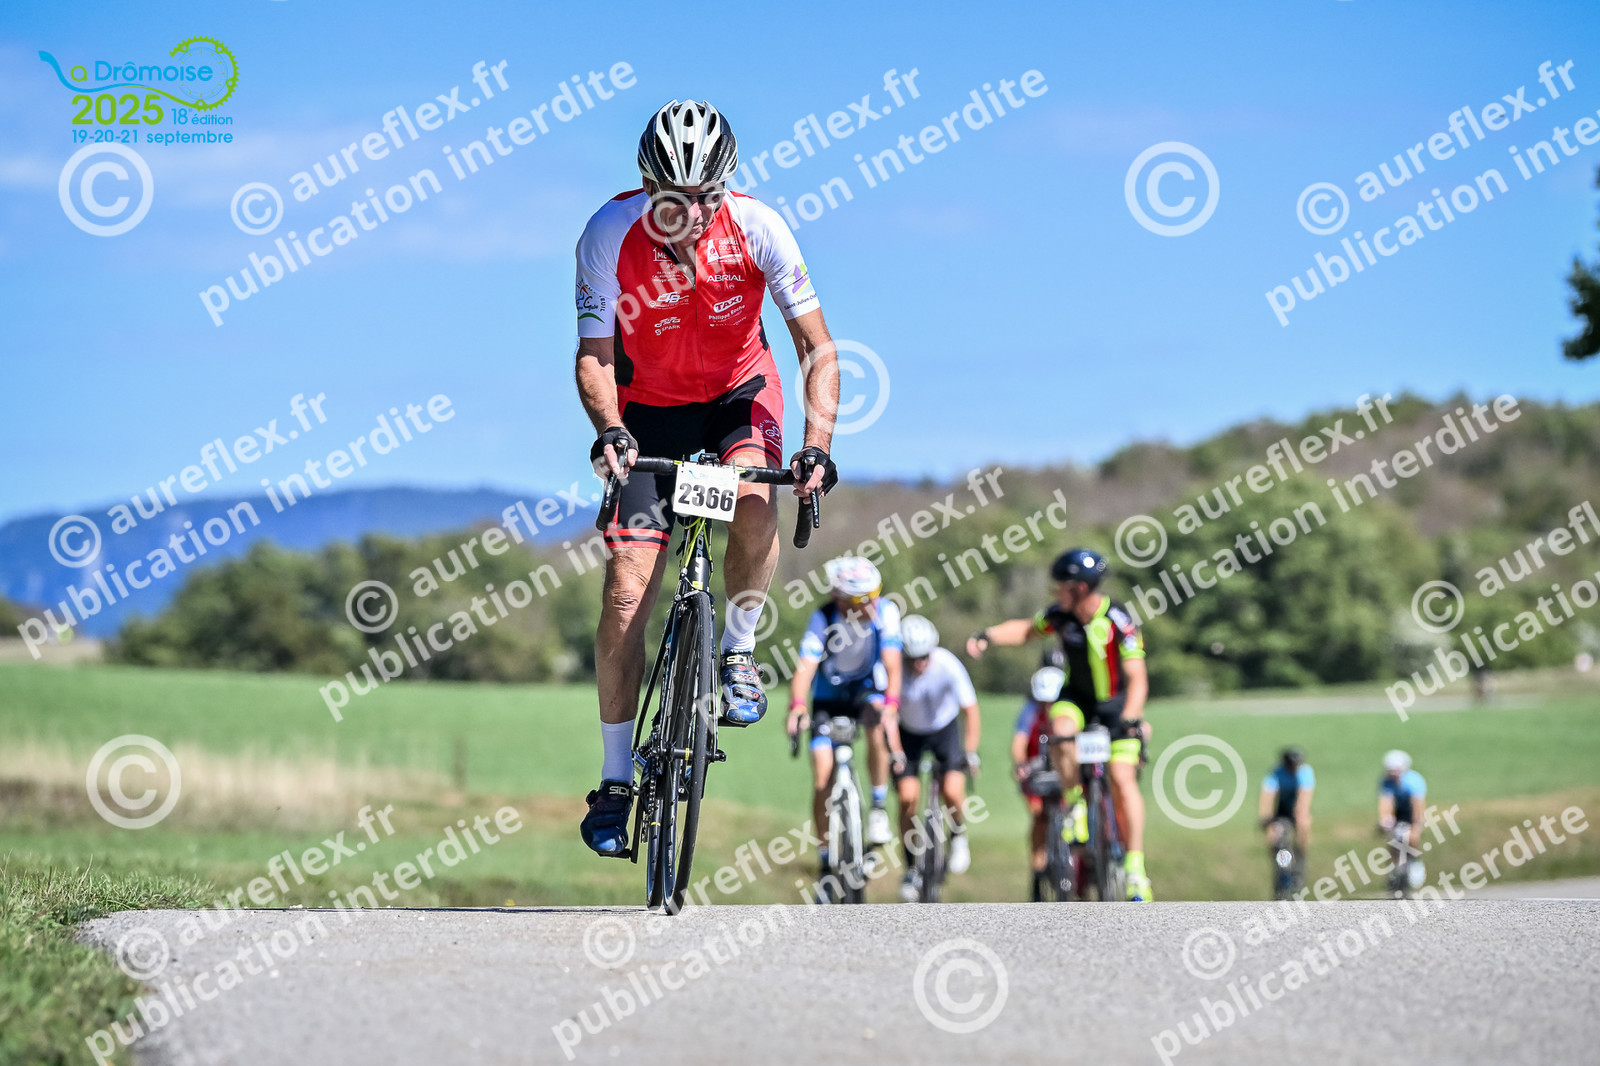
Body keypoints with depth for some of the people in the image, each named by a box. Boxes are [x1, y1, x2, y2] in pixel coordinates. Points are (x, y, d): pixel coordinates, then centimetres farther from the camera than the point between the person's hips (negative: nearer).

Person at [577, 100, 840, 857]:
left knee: (754, 505, -33)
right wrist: (608, 428, -41)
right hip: (650, 406, 0)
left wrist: (817, 442, -36)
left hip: (738, 391, 0)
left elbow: (817, 346, -22)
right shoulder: (610, 234, -24)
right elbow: (594, 355, -22)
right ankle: (615, 782, 2)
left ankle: (738, 652, -4)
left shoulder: (755, 227, -24)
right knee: (626, 592, -9)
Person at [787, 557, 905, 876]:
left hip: (868, 688, 0)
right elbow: (805, 667, -36)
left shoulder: (885, 611, -24)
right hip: (829, 696, 0)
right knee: (823, 779, -6)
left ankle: (879, 805, -16)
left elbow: (892, 664, -29)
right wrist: (797, 706, -54)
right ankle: (827, 859, 9)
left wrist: (890, 706, -46)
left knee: (878, 726, -35)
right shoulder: (823, 619, -28)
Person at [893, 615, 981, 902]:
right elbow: (887, 714, -23)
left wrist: (970, 753, -28)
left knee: (953, 792, -22)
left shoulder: (947, 665, -29)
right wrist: (895, 754, -31)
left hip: (944, 729, -1)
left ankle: (958, 834, 11)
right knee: (908, 798, -12)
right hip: (908, 731, 1)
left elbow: (970, 711, -23)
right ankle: (912, 868, 4)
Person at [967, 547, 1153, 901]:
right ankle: (1074, 802, -10)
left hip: (1118, 703, -3)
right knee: (1061, 728, -31)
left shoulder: (1118, 620, -26)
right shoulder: (1060, 614, -12)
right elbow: (1026, 629, 6)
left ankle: (1135, 864, -6)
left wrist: (1129, 719, -39)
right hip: (1077, 696, 3)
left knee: (1122, 779, -14)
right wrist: (987, 636, -9)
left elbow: (1137, 678, -26)